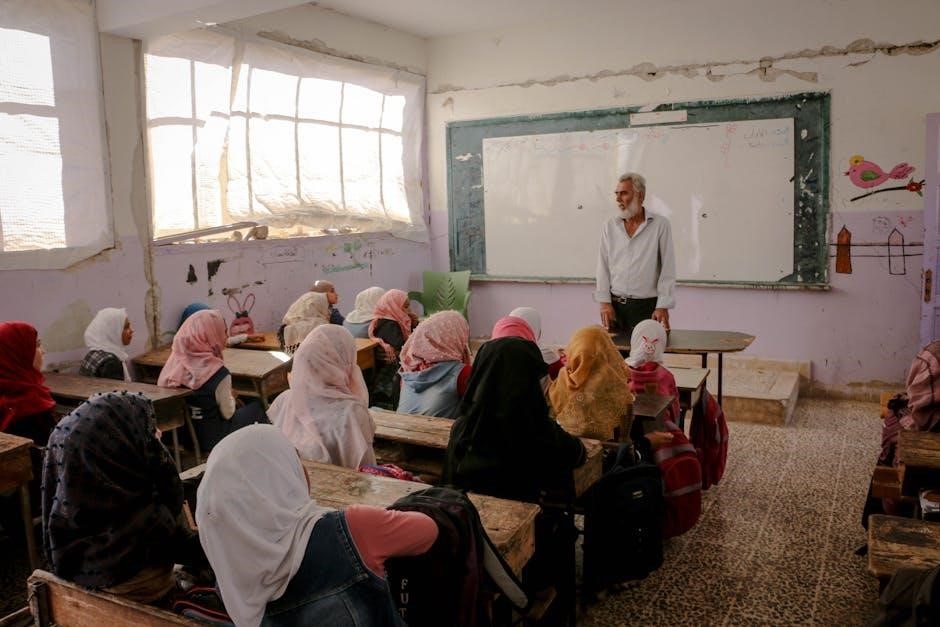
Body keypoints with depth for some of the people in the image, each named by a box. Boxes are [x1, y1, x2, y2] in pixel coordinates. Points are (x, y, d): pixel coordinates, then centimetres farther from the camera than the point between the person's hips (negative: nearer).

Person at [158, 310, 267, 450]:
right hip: (210, 439, -6)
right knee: (257, 407, 16)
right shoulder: (218, 373, -27)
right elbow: (227, 414, -15)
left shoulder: (175, 362, -12)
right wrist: (231, 397, 8)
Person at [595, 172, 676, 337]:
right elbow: (603, 266, 7)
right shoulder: (610, 226, 9)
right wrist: (605, 302, 0)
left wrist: (663, 306, -7)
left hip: (647, 306, -2)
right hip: (615, 306, 3)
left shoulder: (660, 225, 0)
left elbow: (668, 269, -2)